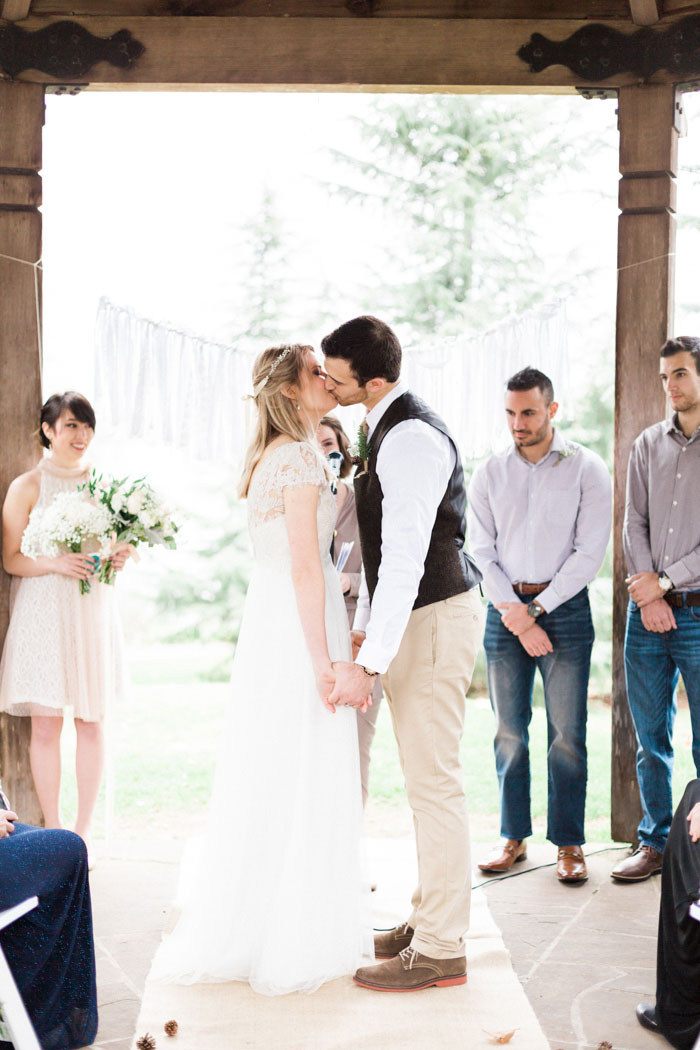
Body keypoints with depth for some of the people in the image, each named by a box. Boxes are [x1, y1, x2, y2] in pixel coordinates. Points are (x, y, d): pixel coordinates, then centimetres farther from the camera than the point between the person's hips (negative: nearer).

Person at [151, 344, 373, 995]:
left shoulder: (267, 458, 16)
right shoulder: (301, 458, -13)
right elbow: (305, 565, -18)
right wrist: (323, 658, -18)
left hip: (266, 623, 9)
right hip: (302, 628, -9)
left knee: (268, 781, 15)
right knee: (303, 781, -2)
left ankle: (247, 927, 25)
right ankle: (296, 942, 8)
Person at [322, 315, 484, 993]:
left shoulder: (412, 439, -21)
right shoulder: (387, 430, 12)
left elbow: (404, 560, -27)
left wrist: (367, 664, -28)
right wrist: (362, 629, 18)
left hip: (435, 620, -10)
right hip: (408, 621, 10)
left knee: (433, 783, -4)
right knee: (425, 779, 17)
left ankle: (439, 951, 5)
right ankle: (429, 919, 29)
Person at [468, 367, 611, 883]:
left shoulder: (587, 468, -1)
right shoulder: (490, 473, 7)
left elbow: (590, 552, -5)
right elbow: (481, 551, 3)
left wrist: (536, 608, -9)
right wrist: (517, 617, -7)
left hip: (565, 604, -2)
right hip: (504, 608, 2)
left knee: (567, 733, -2)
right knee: (509, 730, 4)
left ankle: (569, 844, 8)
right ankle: (514, 837, 15)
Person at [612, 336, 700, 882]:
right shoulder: (649, 444, 11)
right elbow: (635, 523, 8)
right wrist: (647, 595, -4)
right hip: (648, 612, 4)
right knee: (651, 739, 10)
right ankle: (655, 842, 21)